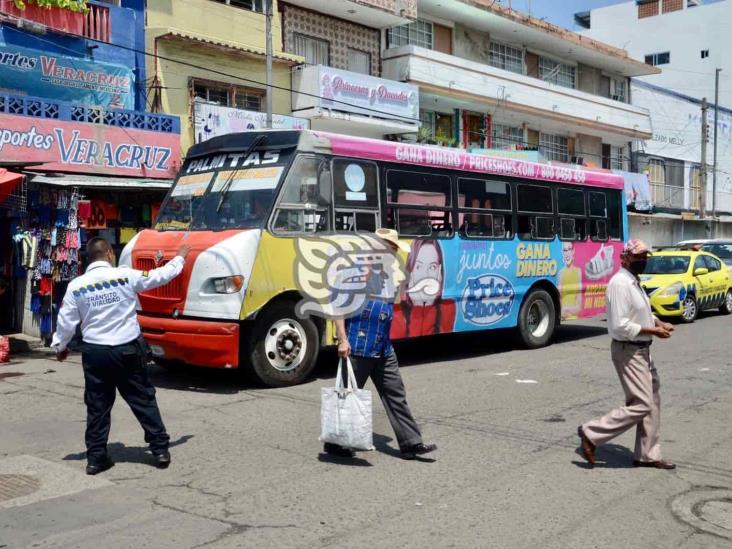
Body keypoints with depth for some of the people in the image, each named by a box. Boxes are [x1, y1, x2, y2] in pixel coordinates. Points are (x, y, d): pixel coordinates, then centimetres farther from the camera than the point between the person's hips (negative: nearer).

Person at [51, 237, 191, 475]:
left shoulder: (76, 285, -2)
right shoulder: (125, 276, -8)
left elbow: (66, 322, 2)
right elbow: (159, 276, 3)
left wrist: (59, 346, 20)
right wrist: (179, 258, 20)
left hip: (94, 352, 2)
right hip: (128, 349, -1)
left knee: (97, 407, 12)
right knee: (144, 401, 9)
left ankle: (95, 457, 14)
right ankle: (160, 450, 15)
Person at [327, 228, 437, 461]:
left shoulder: (388, 274, 13)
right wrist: (343, 340, -20)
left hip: (384, 350, 8)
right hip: (357, 348, -8)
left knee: (396, 395, 7)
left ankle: (411, 443, 12)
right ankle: (334, 443, 19)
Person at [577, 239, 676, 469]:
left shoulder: (634, 283, 13)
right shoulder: (620, 283, -19)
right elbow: (620, 325, -25)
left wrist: (659, 323, 4)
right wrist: (652, 331, -20)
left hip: (642, 350, 10)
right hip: (628, 351, -10)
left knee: (652, 402, 13)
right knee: (641, 405, -10)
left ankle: (647, 454, 23)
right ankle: (591, 434, -2)